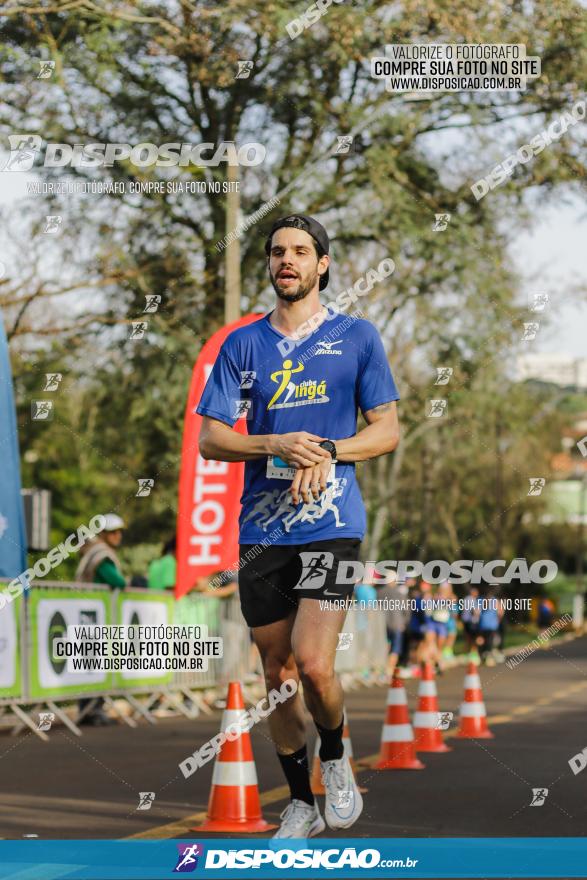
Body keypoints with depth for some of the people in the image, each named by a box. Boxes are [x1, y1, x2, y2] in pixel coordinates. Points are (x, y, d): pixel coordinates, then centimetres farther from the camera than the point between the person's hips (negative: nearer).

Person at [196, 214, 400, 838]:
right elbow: (210, 439, 4)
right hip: (260, 529, 3)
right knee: (276, 672, 7)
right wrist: (276, 445, -13)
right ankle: (301, 803, 21)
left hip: (331, 523, -3)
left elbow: (387, 431, 4)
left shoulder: (356, 336, 4)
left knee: (313, 663, -17)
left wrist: (328, 451, -13)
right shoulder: (242, 344, 8)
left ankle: (336, 758, 13)